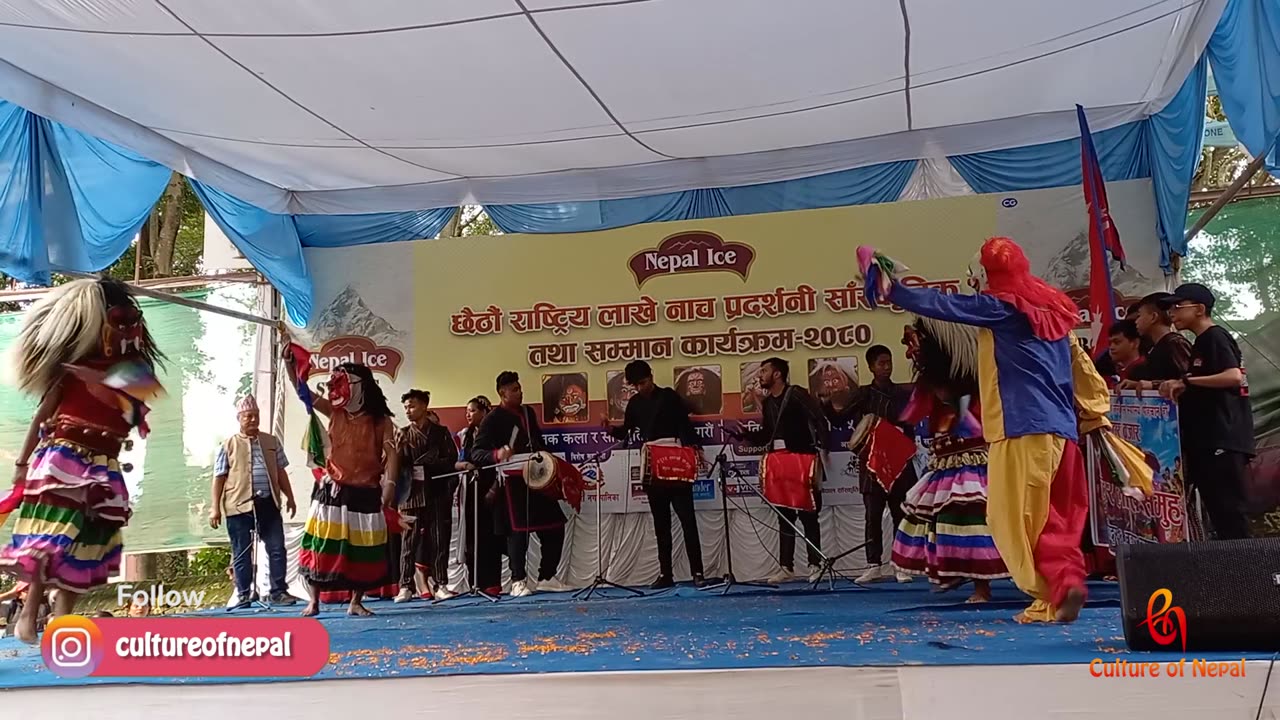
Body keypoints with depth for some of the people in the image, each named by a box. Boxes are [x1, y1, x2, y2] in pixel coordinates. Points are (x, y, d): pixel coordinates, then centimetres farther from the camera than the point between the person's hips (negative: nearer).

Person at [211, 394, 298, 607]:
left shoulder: (271, 442, 12)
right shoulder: (229, 445, 3)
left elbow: (280, 471, 16)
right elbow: (219, 477, 2)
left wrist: (289, 497, 11)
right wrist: (215, 507, -4)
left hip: (268, 503, 3)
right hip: (239, 505, -3)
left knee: (277, 549, 1)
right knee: (242, 553, 6)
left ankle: (278, 592, 9)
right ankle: (244, 595, 16)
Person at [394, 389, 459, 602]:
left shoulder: (441, 432, 8)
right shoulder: (402, 434, 11)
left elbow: (452, 459, 2)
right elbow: (397, 463, 2)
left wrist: (431, 462, -11)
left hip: (437, 493, 0)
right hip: (412, 493, 1)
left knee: (439, 539, 0)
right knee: (409, 541, 0)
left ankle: (440, 584, 5)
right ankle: (406, 586, 4)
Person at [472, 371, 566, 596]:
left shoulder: (528, 413, 15)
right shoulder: (493, 419, -6)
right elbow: (476, 453, -12)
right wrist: (497, 455, -31)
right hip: (513, 483, -7)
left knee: (554, 529, 6)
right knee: (519, 532, -8)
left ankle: (546, 577, 19)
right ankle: (518, 582, 5)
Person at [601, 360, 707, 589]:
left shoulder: (669, 396, -1)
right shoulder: (635, 403, 12)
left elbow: (685, 425, -6)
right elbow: (625, 432, 14)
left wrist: (693, 448, -21)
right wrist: (609, 427, -7)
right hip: (652, 467, 5)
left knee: (687, 519, -6)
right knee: (660, 523, 8)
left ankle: (697, 572, -5)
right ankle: (665, 574, 12)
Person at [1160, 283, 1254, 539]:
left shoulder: (1215, 337, -7)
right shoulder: (1202, 343, 21)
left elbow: (1234, 376, -23)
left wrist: (1185, 381, -25)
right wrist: (1170, 386, 14)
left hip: (1223, 440, -10)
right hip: (1207, 441, 10)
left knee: (1228, 507, -9)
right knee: (1219, 509, 10)